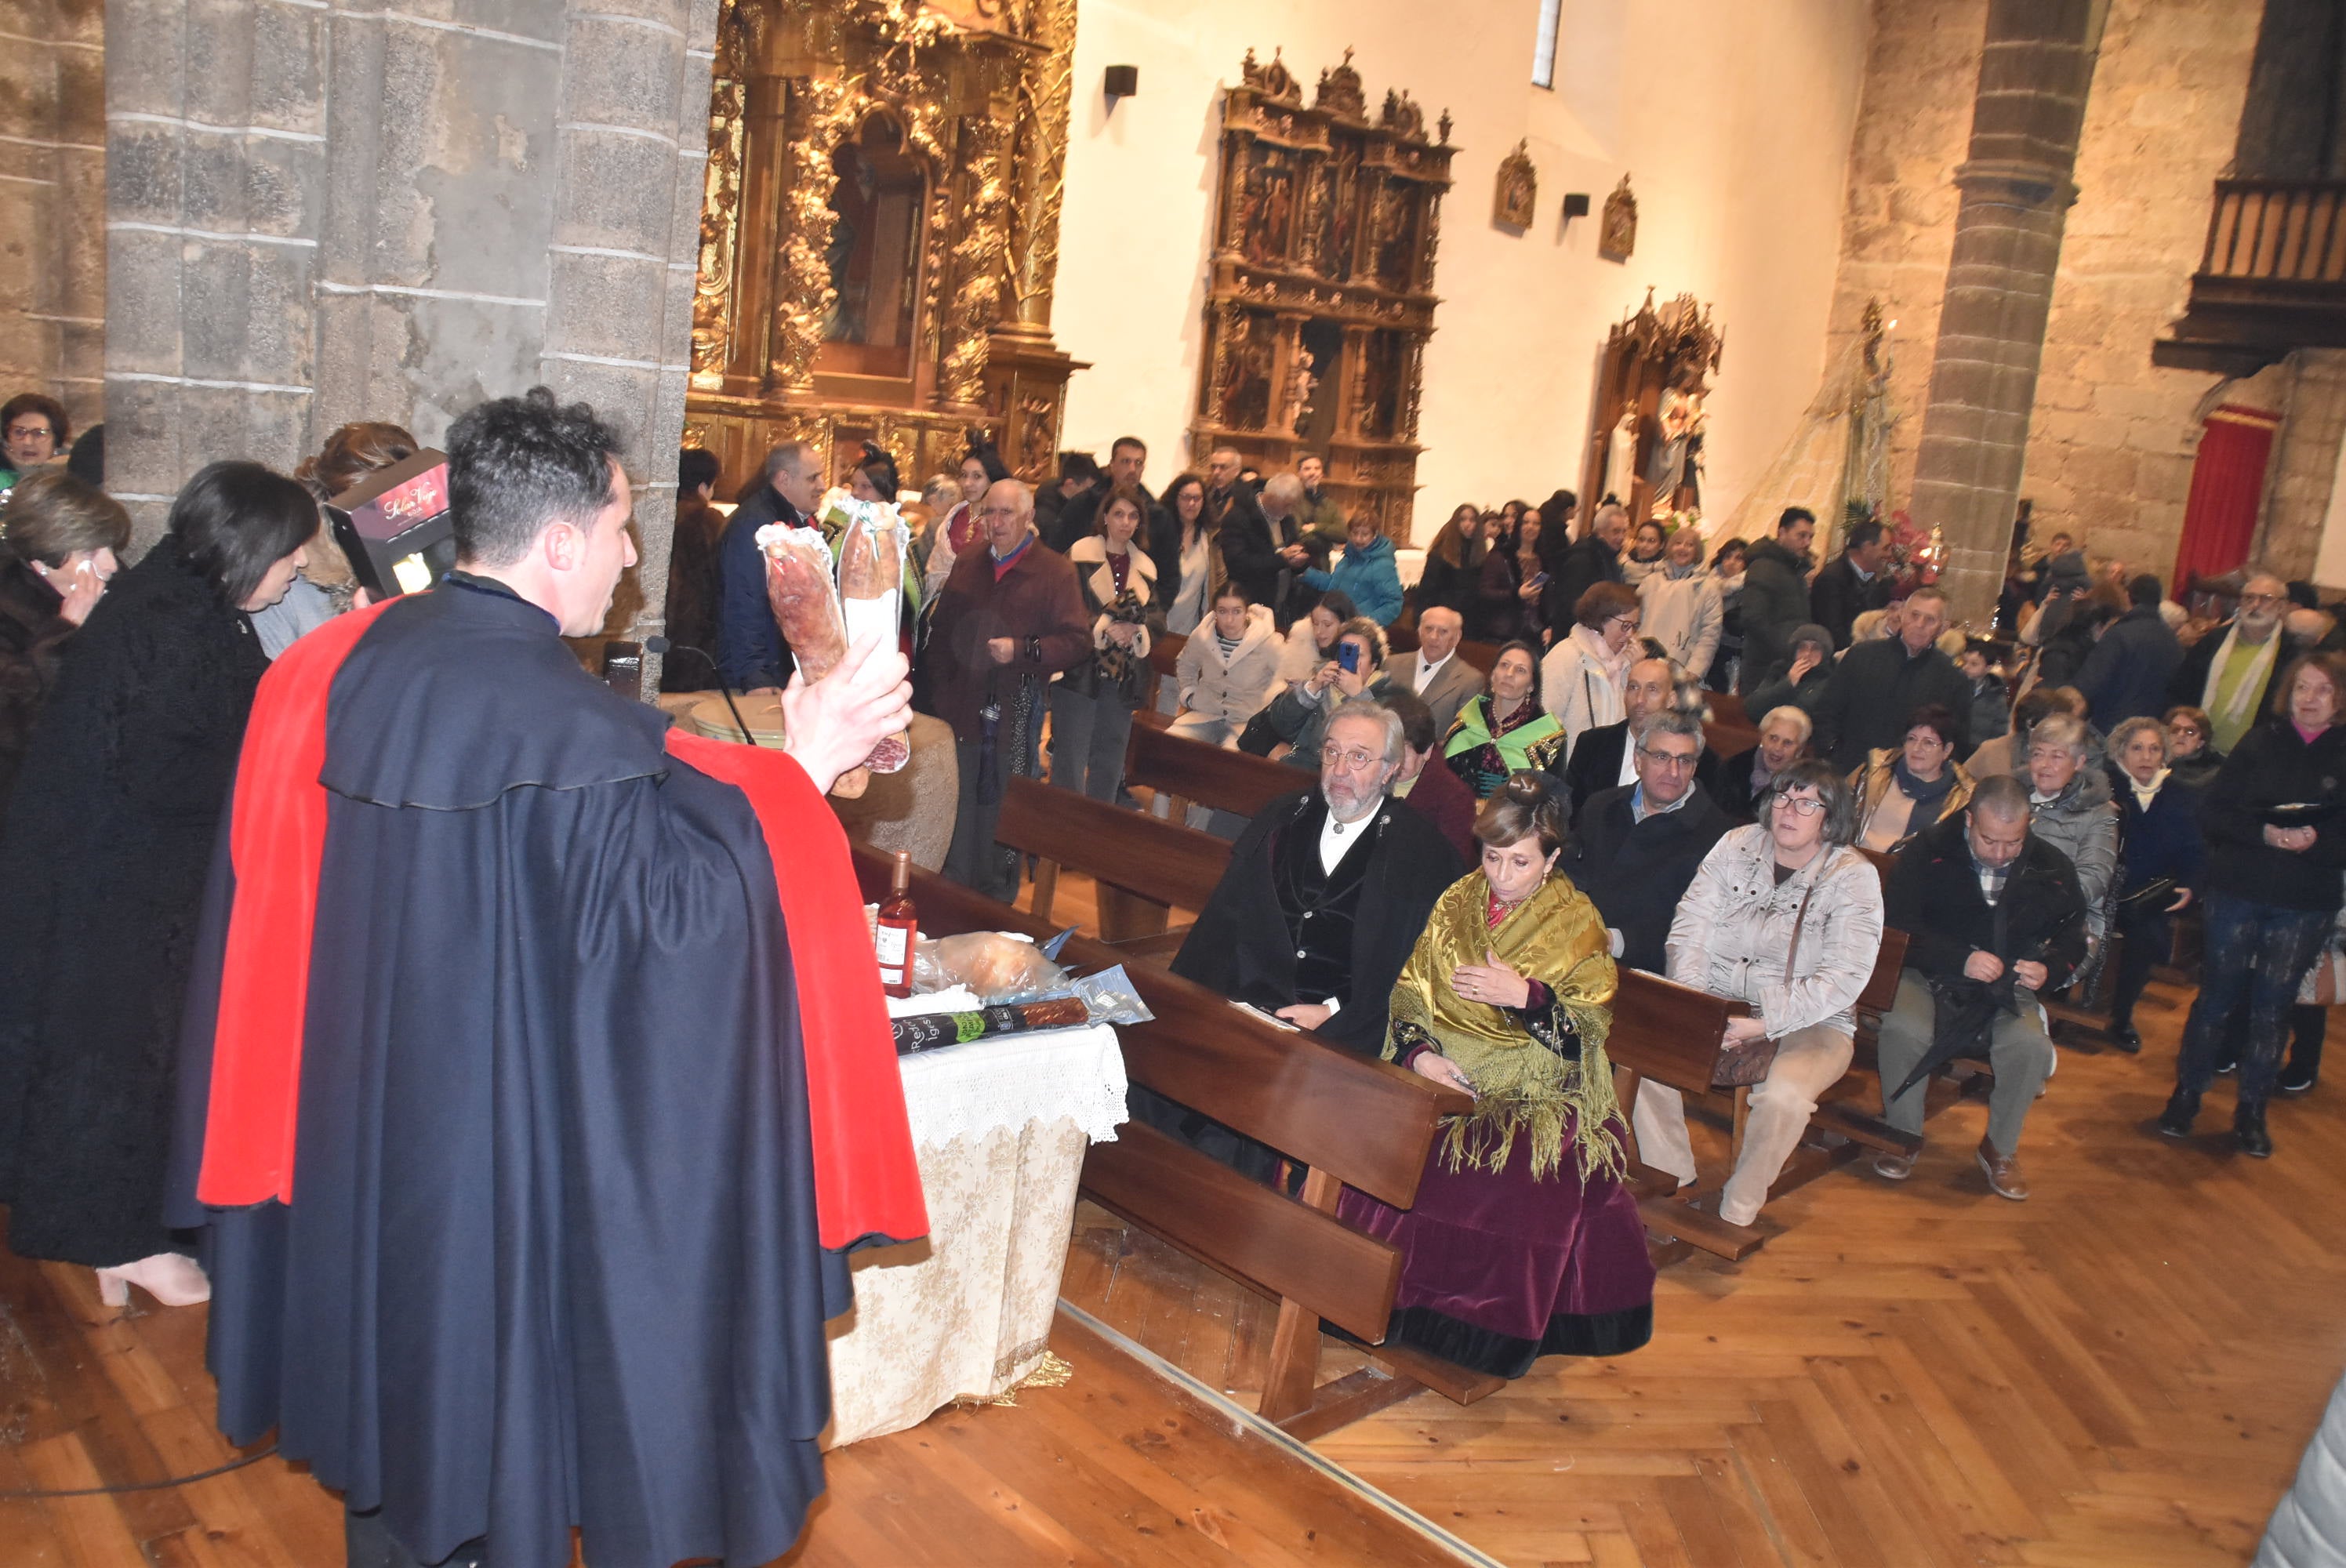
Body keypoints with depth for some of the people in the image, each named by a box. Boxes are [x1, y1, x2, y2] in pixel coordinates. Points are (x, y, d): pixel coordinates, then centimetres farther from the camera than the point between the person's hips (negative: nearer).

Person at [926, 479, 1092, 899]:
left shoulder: (1054, 572, -3)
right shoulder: (967, 568, 14)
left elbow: (1079, 641, -10)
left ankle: (997, 902, 16)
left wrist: (1022, 650, -21)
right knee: (958, 808, 8)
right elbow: (940, 635, 20)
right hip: (963, 708, 4)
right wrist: (941, 689, 9)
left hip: (1016, 713, -4)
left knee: (1003, 811, 4)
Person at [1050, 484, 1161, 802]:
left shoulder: (1145, 567, 13)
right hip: (1080, 671, -5)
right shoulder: (1081, 555, -4)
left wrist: (1136, 629, -12)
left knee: (1111, 758, 11)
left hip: (1125, 677, 5)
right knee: (1071, 756, -5)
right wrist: (1104, 628, -20)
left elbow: (1158, 617, 9)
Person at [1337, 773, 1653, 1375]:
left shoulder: (1577, 926, 0)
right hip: (1443, 1076, 3)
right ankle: (1387, 1300, -3)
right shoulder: (1456, 905, 9)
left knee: (1515, 1186, -30)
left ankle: (1493, 1330, -8)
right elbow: (1409, 995, 8)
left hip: (1536, 1097, -3)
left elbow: (1588, 1033, -5)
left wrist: (1525, 997, -21)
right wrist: (1418, 1053, -10)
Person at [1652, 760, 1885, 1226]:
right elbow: (1691, 926, 0)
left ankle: (1735, 1214, -12)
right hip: (1719, 1002, 3)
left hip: (1810, 1022, -3)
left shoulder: (1853, 877, -7)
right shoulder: (1736, 847, 4)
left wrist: (1765, 1024, -23)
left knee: (1784, 1095, -34)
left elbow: (1844, 978, -15)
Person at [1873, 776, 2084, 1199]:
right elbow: (1898, 924, -12)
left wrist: (2050, 970, -13)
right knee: (1902, 1030, -33)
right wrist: (1960, 960, -25)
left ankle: (2000, 1149, -1)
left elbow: (2073, 938, 11)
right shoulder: (1929, 850, -7)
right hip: (1930, 977, -2)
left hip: (2006, 990, 2)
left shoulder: (2051, 868, 2)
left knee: (2032, 1046, -29)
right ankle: (1902, 1136, -6)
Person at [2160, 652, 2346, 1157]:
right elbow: (2212, 812, -4)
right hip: (2238, 891, 0)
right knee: (2216, 996, 6)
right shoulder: (2260, 742, 1)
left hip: (2304, 906, 0)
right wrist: (2264, 833, -19)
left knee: (2272, 1008, 7)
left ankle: (2251, 1111, 19)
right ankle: (2186, 1096, 19)